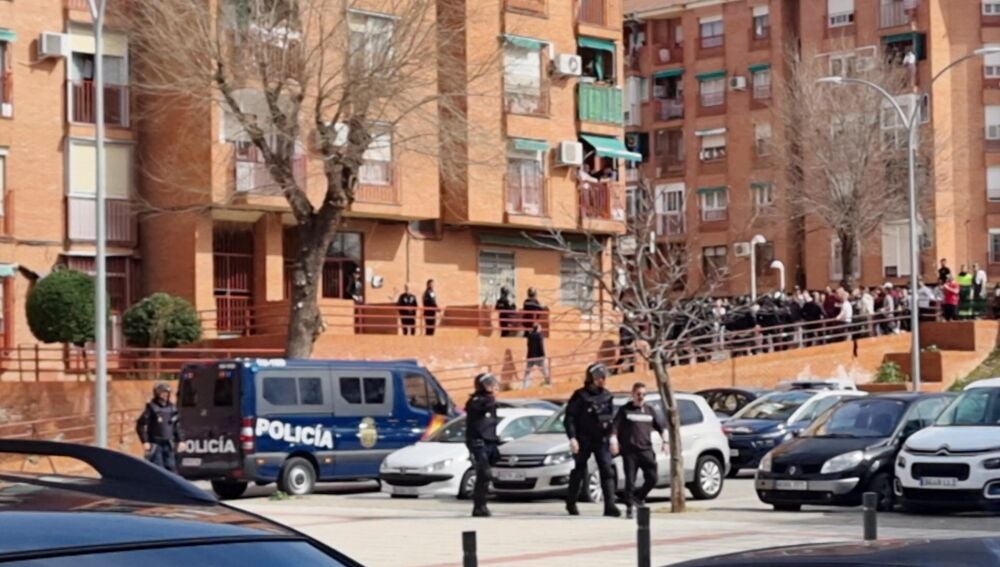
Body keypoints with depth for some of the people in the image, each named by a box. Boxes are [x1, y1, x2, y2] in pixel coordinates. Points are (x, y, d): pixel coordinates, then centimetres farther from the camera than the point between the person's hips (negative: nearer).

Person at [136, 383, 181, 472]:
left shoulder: (172, 408, 8)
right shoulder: (151, 408, -9)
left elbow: (177, 426, 17)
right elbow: (140, 425, -8)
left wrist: (179, 441, 12)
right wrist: (145, 442, -12)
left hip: (169, 444, 5)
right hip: (155, 444, -5)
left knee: (171, 467, 7)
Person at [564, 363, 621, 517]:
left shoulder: (607, 396, 7)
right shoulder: (580, 396, -8)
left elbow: (611, 418, 15)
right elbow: (569, 418, -9)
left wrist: (612, 436, 8)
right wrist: (572, 438, -17)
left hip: (602, 440, 3)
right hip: (583, 440, -3)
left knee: (607, 471, -10)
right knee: (580, 472, 8)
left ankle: (610, 506, -15)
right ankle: (571, 503, 27)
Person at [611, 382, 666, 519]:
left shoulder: (649, 410, 15)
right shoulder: (625, 410, 4)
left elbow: (659, 427, 24)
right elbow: (615, 427, -3)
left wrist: (665, 441, 16)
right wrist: (614, 441, -15)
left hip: (646, 450, 3)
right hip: (629, 451, -3)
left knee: (652, 479, -6)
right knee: (630, 480, -4)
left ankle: (639, 497, 19)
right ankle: (629, 508, 4)